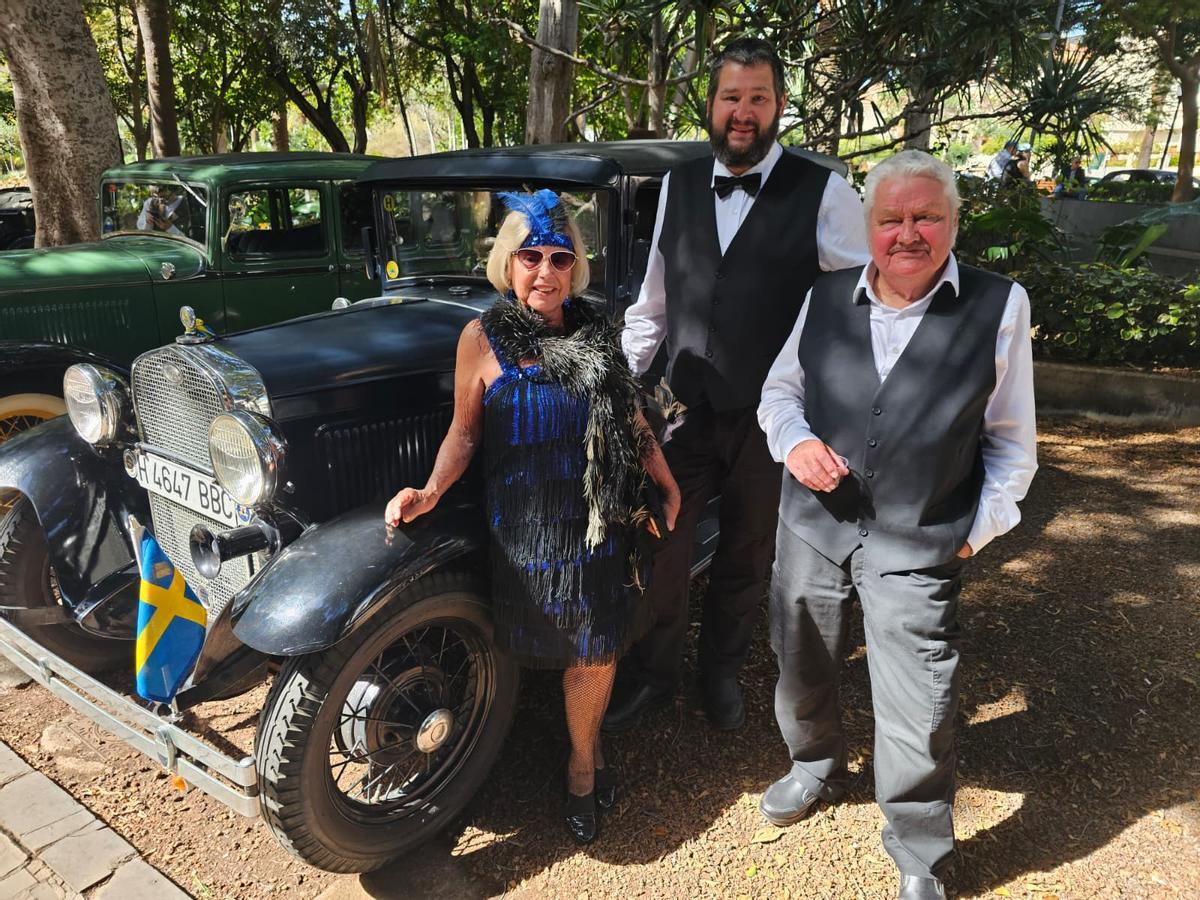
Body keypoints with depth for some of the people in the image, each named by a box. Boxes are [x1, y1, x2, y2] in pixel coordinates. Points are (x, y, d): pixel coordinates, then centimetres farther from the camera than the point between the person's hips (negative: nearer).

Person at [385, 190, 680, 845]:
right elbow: (465, 430, 0)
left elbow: (632, 419, 12)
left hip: (599, 517, 3)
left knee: (597, 646, 8)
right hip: (525, 526, -2)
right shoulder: (483, 337, -6)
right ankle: (586, 758, 36)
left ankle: (582, 762, 35)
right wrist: (431, 492, -15)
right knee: (554, 641, 9)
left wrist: (669, 487, 14)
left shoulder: (596, 331, 3)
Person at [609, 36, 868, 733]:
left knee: (747, 558, 15)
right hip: (685, 410, 3)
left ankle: (722, 671, 39)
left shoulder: (824, 193, -7)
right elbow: (653, 300, 9)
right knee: (659, 550, 8)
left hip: (770, 417, -2)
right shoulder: (679, 185, 5)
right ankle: (652, 677, 31)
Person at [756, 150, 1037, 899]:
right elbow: (780, 388, 13)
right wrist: (794, 440, -7)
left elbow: (1012, 439, 1)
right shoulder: (826, 298, 2)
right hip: (813, 526, 4)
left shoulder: (999, 306, -6)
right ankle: (817, 767, 53)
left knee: (918, 722, 3)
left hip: (918, 548, -3)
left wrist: (981, 529, -3)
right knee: (802, 671, 22)